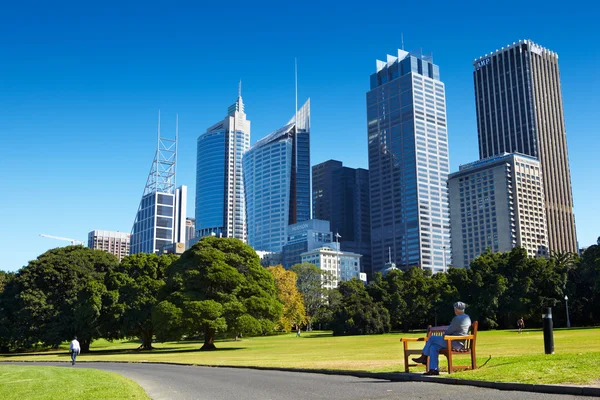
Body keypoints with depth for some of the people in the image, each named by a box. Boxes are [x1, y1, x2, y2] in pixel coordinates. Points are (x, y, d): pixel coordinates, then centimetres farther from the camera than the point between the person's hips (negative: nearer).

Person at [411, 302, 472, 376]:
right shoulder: (467, 317, 13)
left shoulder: (457, 319, -18)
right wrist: (445, 336, 16)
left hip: (454, 343, -10)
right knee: (433, 347, 4)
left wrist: (443, 336, 9)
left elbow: (448, 332, -12)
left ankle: (423, 357, 14)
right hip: (460, 343, 10)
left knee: (431, 338, 0)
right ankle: (434, 369, -1)